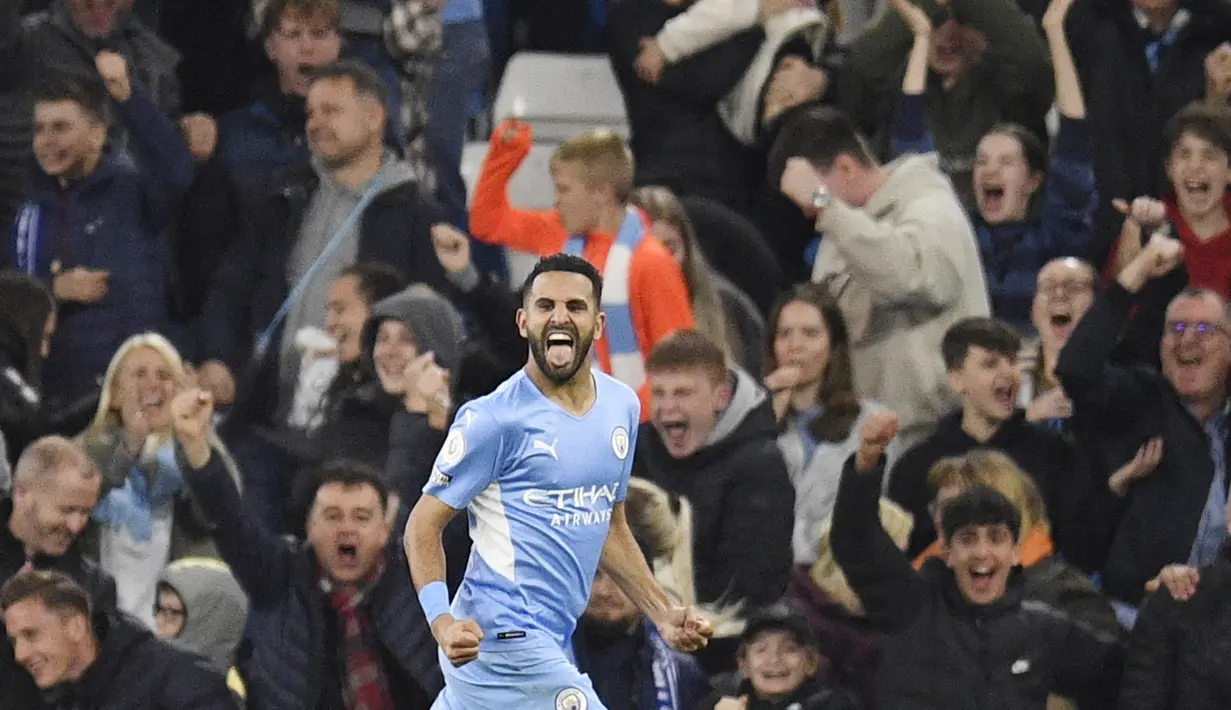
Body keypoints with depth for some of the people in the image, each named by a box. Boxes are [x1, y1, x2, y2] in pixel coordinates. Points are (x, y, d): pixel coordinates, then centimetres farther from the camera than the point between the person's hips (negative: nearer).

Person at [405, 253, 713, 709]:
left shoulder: (622, 405, 12)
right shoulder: (493, 419, -11)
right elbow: (424, 526, -9)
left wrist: (663, 616, 18)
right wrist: (442, 622, -24)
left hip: (549, 641, 8)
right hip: (504, 635, -8)